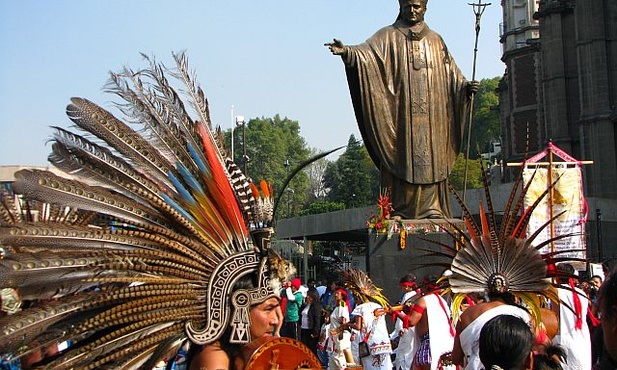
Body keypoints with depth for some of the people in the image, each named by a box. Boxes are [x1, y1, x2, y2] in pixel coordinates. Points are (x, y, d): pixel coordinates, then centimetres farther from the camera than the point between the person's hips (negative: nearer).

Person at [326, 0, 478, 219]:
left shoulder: (435, 40, 19)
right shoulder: (389, 36, 8)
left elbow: (451, 73, 17)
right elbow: (367, 52, -9)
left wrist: (465, 86, -2)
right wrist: (347, 52, -29)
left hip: (431, 114, 3)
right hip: (400, 113, -3)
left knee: (431, 159, -1)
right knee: (401, 158, -8)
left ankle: (432, 208, 1)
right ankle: (399, 210, -6)